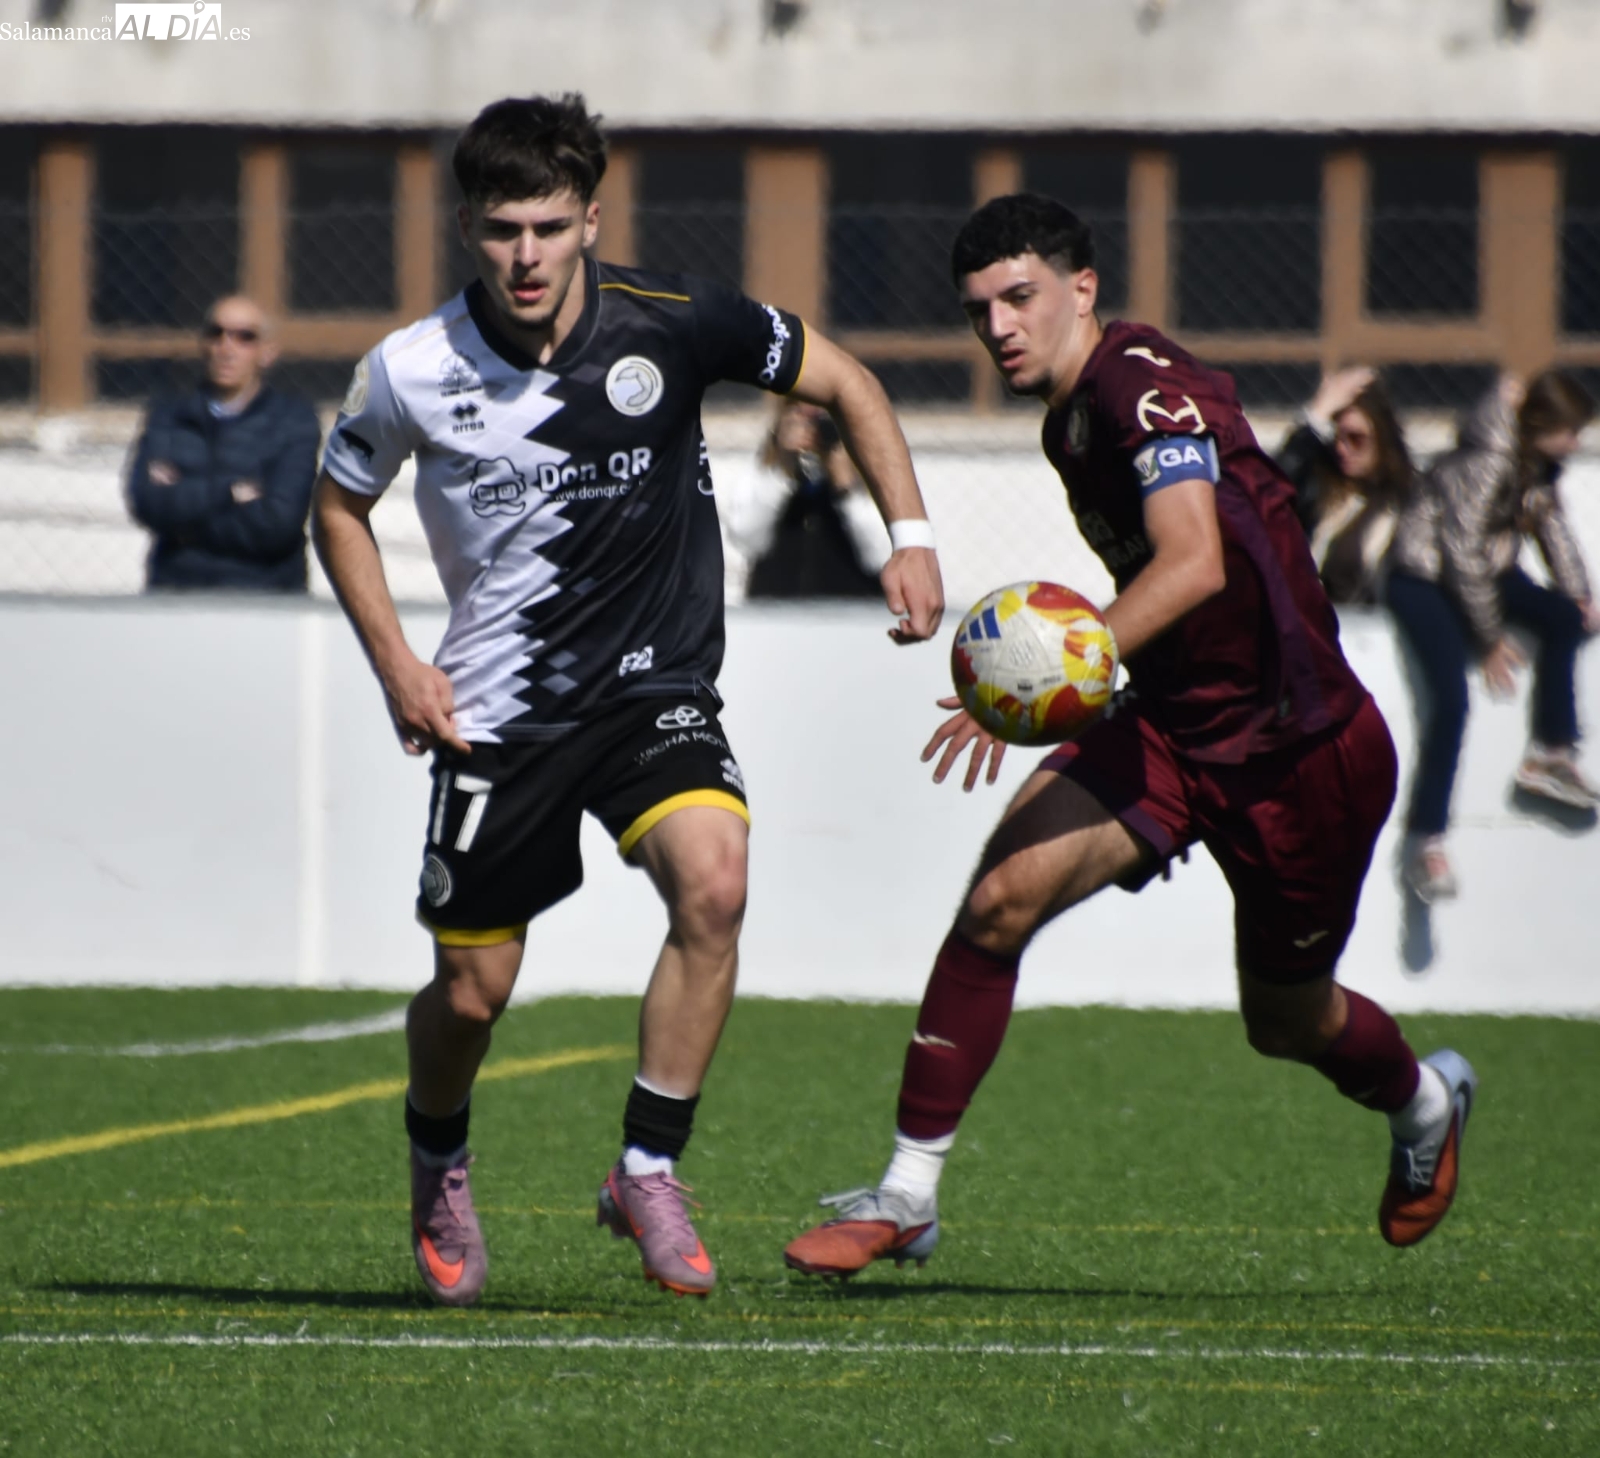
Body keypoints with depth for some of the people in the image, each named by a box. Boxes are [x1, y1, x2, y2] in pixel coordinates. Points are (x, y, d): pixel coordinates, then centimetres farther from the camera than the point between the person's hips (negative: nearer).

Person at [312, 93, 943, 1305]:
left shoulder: (672, 324, -12)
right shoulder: (411, 375, -10)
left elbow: (845, 384, 3)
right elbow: (340, 504, 9)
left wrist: (910, 536, -6)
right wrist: (395, 661, -2)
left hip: (658, 687, 0)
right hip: (498, 708, 0)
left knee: (713, 881, -28)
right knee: (473, 992, 3)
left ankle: (648, 1172, -12)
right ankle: (438, 1169, 38)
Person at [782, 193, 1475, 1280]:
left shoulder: (1144, 386, -22)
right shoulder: (1070, 422, 6)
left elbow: (1194, 562, -37)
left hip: (1303, 749, -7)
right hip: (1171, 730, 7)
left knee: (1287, 1020, 12)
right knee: (1002, 894, -18)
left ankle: (1424, 1101, 49)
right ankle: (908, 1196, -14)